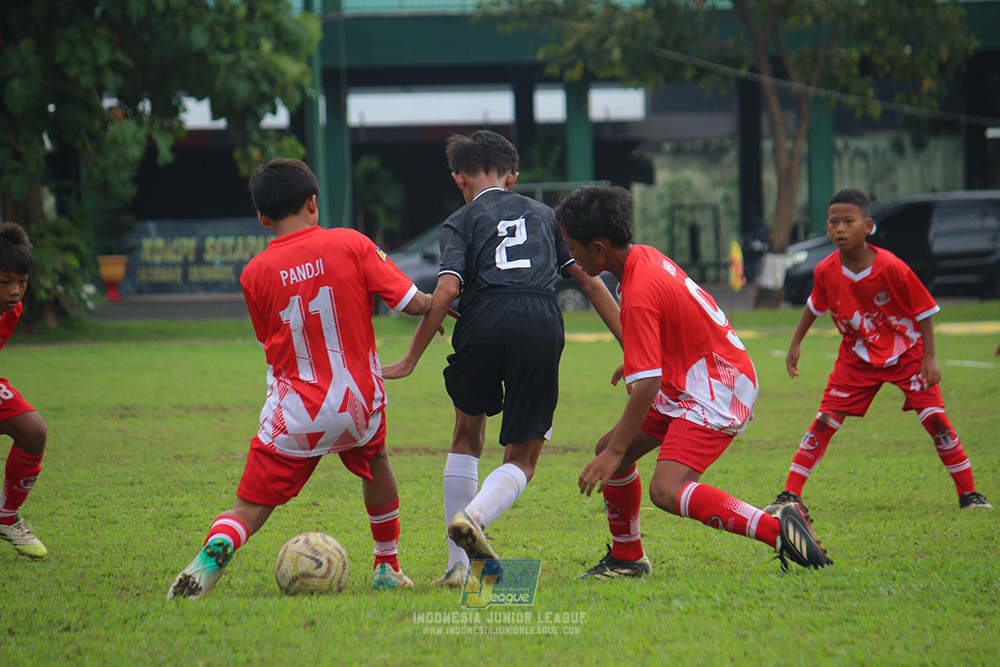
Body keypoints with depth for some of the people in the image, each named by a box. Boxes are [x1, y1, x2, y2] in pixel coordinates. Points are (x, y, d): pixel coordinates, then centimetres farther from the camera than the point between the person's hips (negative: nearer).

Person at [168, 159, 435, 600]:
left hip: (294, 411, -1)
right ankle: (388, 567, 38)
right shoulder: (350, 244, -4)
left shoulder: (255, 273, -2)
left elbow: (269, 340, 9)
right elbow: (413, 303, -5)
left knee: (249, 508, 2)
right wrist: (439, 302, 16)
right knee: (374, 463, 33)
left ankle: (215, 549, -30)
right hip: (358, 401, 1)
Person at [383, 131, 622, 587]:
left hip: (484, 324, -1)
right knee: (520, 461, 10)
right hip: (543, 326, 1)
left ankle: (458, 562, 17)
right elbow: (588, 278, 17)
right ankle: (473, 516, -23)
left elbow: (445, 291, 0)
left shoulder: (461, 222, 15)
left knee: (467, 438, 23)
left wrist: (410, 361, 3)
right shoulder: (543, 215, 26)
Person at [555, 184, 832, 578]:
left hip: (717, 392, -11)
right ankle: (627, 558, 24)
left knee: (666, 490, -25)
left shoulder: (640, 295, -25)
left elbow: (646, 384, -28)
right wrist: (633, 363, 39)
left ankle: (778, 529, -25)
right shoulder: (646, 257, 4)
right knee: (609, 448, 12)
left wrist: (616, 453, -26)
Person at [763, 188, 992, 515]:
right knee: (824, 421, -5)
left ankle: (968, 493, 0)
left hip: (906, 353, -3)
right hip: (857, 357, 3)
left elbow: (923, 310, -14)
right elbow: (815, 305, 8)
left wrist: (929, 357, -16)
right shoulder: (826, 271, -15)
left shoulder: (891, 268, -26)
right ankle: (790, 494, 0)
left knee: (935, 417, -12)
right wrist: (795, 344, 12)